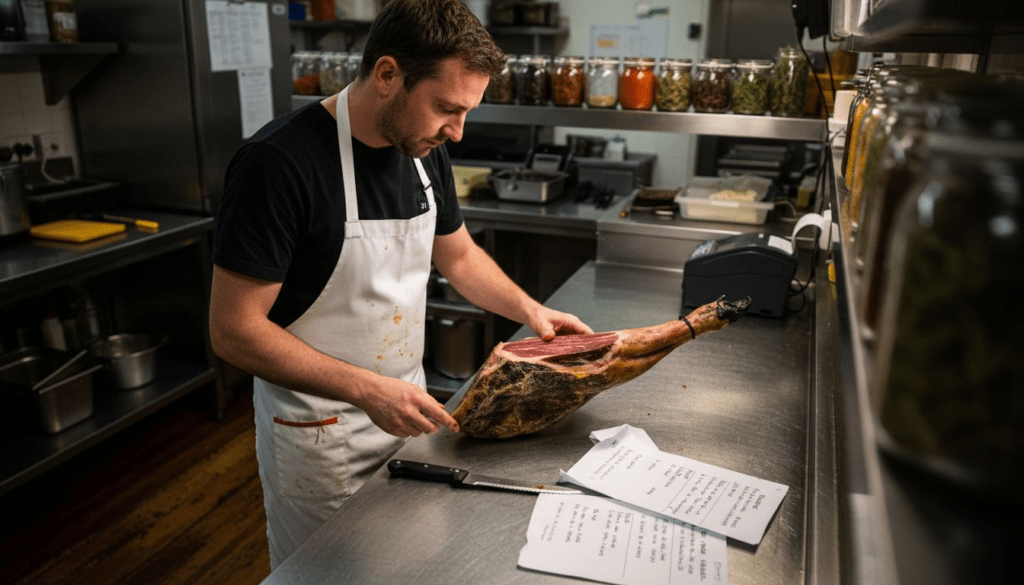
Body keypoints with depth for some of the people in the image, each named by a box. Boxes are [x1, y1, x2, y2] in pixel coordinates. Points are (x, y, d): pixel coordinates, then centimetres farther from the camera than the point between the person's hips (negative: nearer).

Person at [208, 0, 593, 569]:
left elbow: (459, 254, 14)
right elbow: (234, 330, -23)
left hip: (404, 408, 7)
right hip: (318, 430, -6)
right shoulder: (279, 162, -25)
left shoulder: (426, 152, -2)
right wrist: (366, 389, -29)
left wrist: (529, 309, 1)